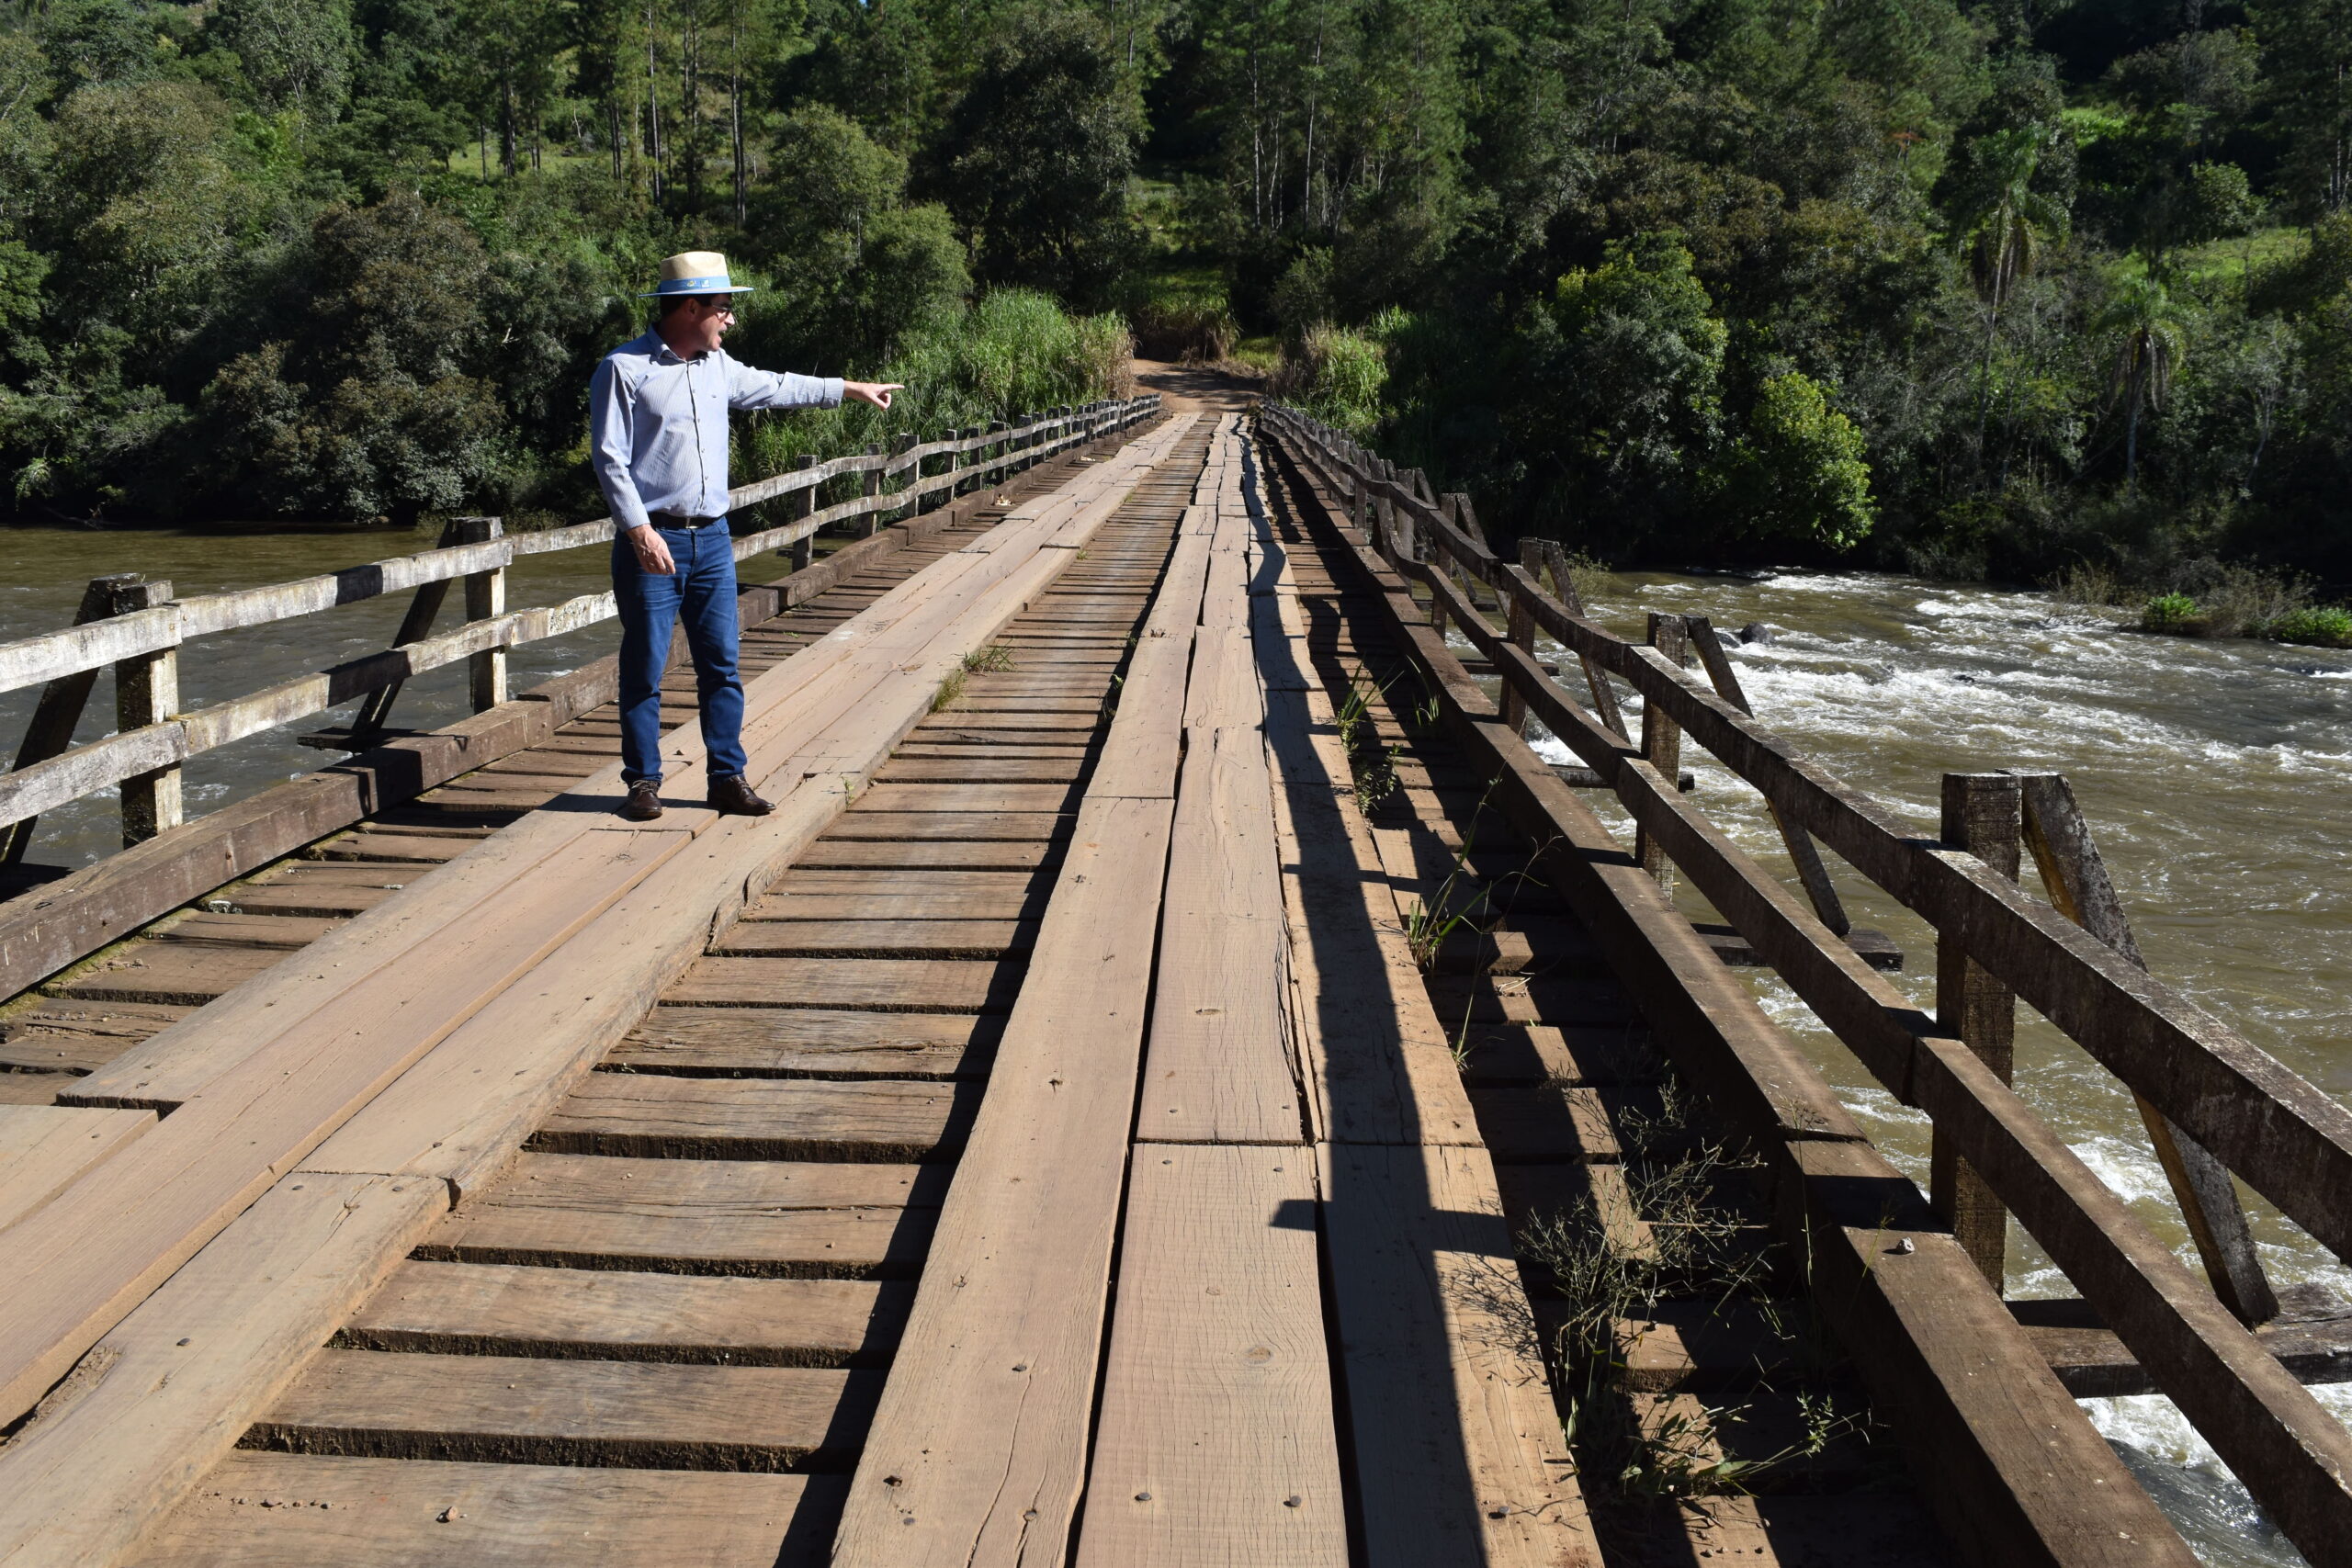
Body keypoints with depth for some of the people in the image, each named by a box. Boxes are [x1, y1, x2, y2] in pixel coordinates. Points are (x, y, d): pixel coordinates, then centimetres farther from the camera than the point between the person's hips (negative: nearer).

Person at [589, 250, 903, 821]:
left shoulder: (718, 366, 12)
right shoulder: (624, 369, -9)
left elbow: (775, 387, 28)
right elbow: (609, 458, -12)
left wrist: (850, 388, 33)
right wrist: (640, 531, -20)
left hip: (712, 539, 6)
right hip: (652, 542, -6)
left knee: (721, 666, 7)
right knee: (644, 669, 1)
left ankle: (728, 778, 14)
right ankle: (643, 781, 11)